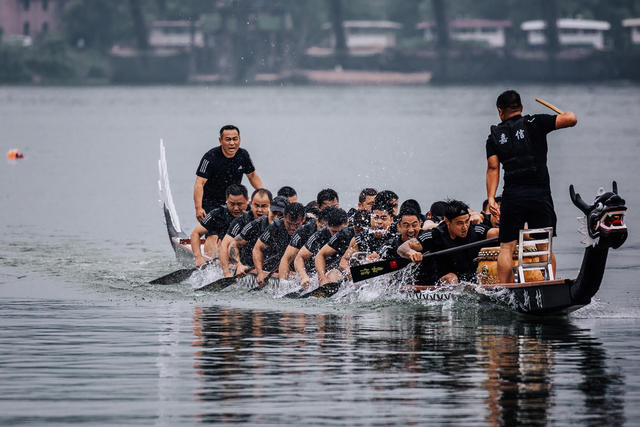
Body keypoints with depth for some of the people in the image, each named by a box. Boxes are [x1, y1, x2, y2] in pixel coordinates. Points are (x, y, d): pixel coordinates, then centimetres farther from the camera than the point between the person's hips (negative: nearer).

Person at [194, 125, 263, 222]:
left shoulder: (243, 155, -2)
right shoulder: (210, 157, -18)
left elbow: (252, 175, 15)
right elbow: (200, 183, -22)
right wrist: (198, 208, -33)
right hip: (210, 204, -5)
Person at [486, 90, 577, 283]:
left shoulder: (495, 135, 9)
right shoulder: (534, 123, 2)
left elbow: (493, 168, -1)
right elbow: (571, 119, -7)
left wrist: (491, 197, -4)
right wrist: (567, 114, 16)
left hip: (512, 197, 1)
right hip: (540, 195, -1)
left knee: (506, 247, 6)